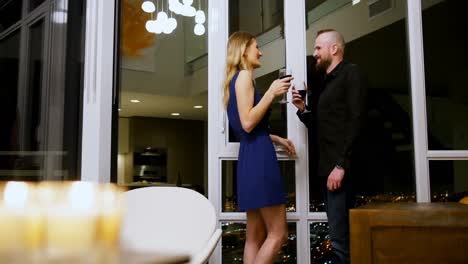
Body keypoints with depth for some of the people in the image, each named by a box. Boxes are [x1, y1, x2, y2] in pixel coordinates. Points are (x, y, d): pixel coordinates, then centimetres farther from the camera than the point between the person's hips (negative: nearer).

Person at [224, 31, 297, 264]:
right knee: (278, 234, -7)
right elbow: (247, 123, -17)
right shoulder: (244, 75, -6)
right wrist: (272, 92, -14)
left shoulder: (237, 79, 23)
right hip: (258, 158, -10)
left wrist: (277, 139, 26)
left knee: (256, 236, 8)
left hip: (251, 157, 10)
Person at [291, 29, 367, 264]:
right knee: (339, 236, 10)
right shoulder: (326, 82, 22)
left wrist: (341, 165, -20)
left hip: (340, 167, -8)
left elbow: (355, 122, -14)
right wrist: (303, 109, 6)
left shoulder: (350, 73, -2)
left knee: (340, 238, -10)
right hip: (326, 168, 8)